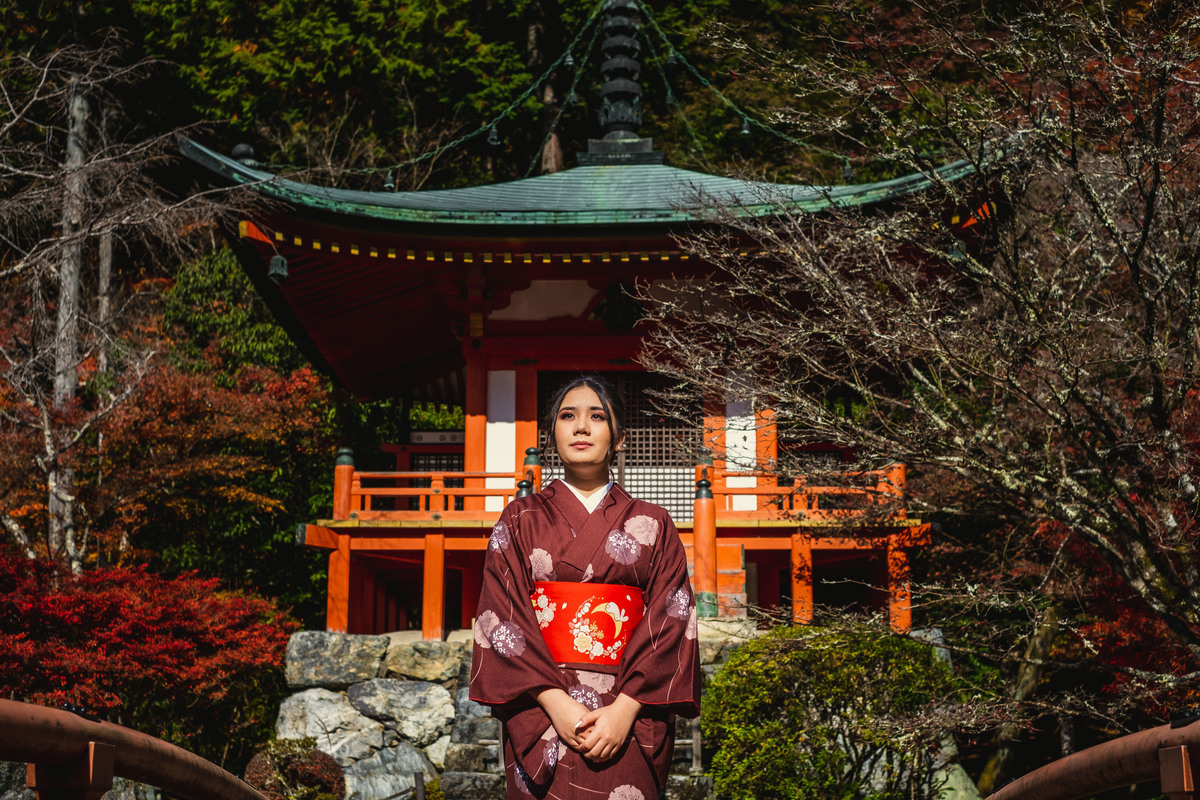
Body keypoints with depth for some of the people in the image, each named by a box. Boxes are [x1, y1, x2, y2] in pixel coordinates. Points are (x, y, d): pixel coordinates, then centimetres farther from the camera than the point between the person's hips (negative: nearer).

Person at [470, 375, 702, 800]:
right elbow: (501, 617, -1)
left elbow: (670, 621, 0)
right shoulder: (520, 519, 9)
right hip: (540, 713, 0)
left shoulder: (652, 524, 8)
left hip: (631, 714, 0)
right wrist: (555, 701, -13)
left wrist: (625, 709, -13)